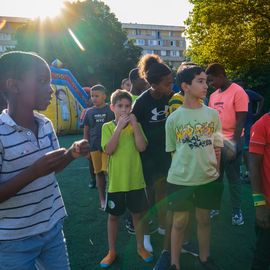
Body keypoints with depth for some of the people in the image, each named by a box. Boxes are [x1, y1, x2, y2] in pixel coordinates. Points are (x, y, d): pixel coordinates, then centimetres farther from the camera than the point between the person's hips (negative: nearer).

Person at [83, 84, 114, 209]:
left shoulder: (111, 110, -4)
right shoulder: (89, 112, 6)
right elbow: (86, 130, 10)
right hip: (94, 147, 3)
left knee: (108, 171, -9)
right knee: (99, 173, 10)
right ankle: (102, 199, 22)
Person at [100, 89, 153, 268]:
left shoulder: (136, 125, 1)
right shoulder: (107, 127, -4)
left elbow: (142, 147, -12)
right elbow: (109, 150, -18)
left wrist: (134, 125, -18)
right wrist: (119, 126, -22)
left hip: (135, 180, 1)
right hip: (116, 181, -1)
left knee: (138, 214, 15)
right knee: (113, 216, 13)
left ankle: (141, 247, 36)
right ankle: (112, 251, 31)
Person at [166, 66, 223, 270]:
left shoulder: (212, 114, 0)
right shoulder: (173, 118, -6)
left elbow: (217, 148, 7)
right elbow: (173, 151, 3)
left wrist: (214, 172, 8)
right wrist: (183, 169, 0)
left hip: (208, 179, 2)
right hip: (179, 180, -2)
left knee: (204, 219, 16)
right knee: (179, 222, 9)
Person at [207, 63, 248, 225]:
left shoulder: (238, 92, -10)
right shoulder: (213, 96, 10)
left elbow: (241, 120, -14)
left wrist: (234, 142, -18)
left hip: (231, 141, -6)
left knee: (233, 178, 5)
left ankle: (237, 211, 20)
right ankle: (215, 207, 27)